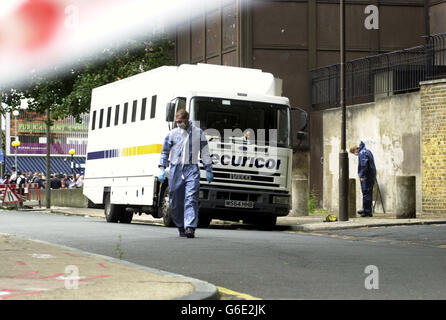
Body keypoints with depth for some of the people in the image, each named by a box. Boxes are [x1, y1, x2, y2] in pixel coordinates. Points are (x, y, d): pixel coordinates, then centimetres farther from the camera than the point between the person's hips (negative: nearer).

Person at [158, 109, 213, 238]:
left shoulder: (198, 133, 8)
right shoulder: (172, 134, 7)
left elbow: (205, 152, 13)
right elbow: (165, 152, 12)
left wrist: (208, 170, 10)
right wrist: (162, 169, 2)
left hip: (192, 169, -1)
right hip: (176, 169, 2)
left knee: (191, 198, -15)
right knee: (176, 201, 4)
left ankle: (190, 227, -22)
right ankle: (180, 226, 19)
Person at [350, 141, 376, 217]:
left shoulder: (362, 153, -14)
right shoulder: (368, 151, 17)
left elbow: (364, 165, -22)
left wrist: (362, 176, -20)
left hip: (366, 177, -10)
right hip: (372, 176, 10)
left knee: (366, 193, -7)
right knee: (369, 193, 14)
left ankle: (367, 211, -7)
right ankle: (366, 210, 23)